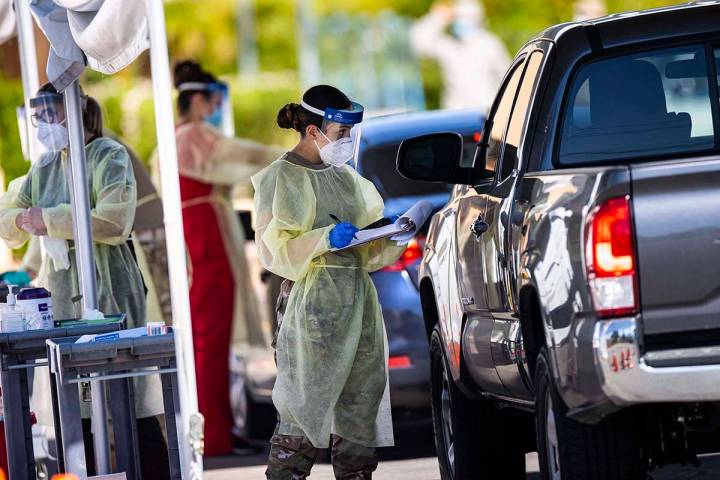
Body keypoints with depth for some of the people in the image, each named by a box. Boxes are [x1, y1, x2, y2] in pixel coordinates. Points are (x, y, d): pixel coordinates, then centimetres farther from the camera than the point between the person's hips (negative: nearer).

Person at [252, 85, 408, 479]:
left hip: (358, 296, 7)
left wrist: (393, 236, 4)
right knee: (306, 405, -10)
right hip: (314, 302, -7)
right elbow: (272, 249, -11)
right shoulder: (281, 178, -4)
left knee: (360, 402, 7)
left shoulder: (345, 176, 16)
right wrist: (326, 238, -22)